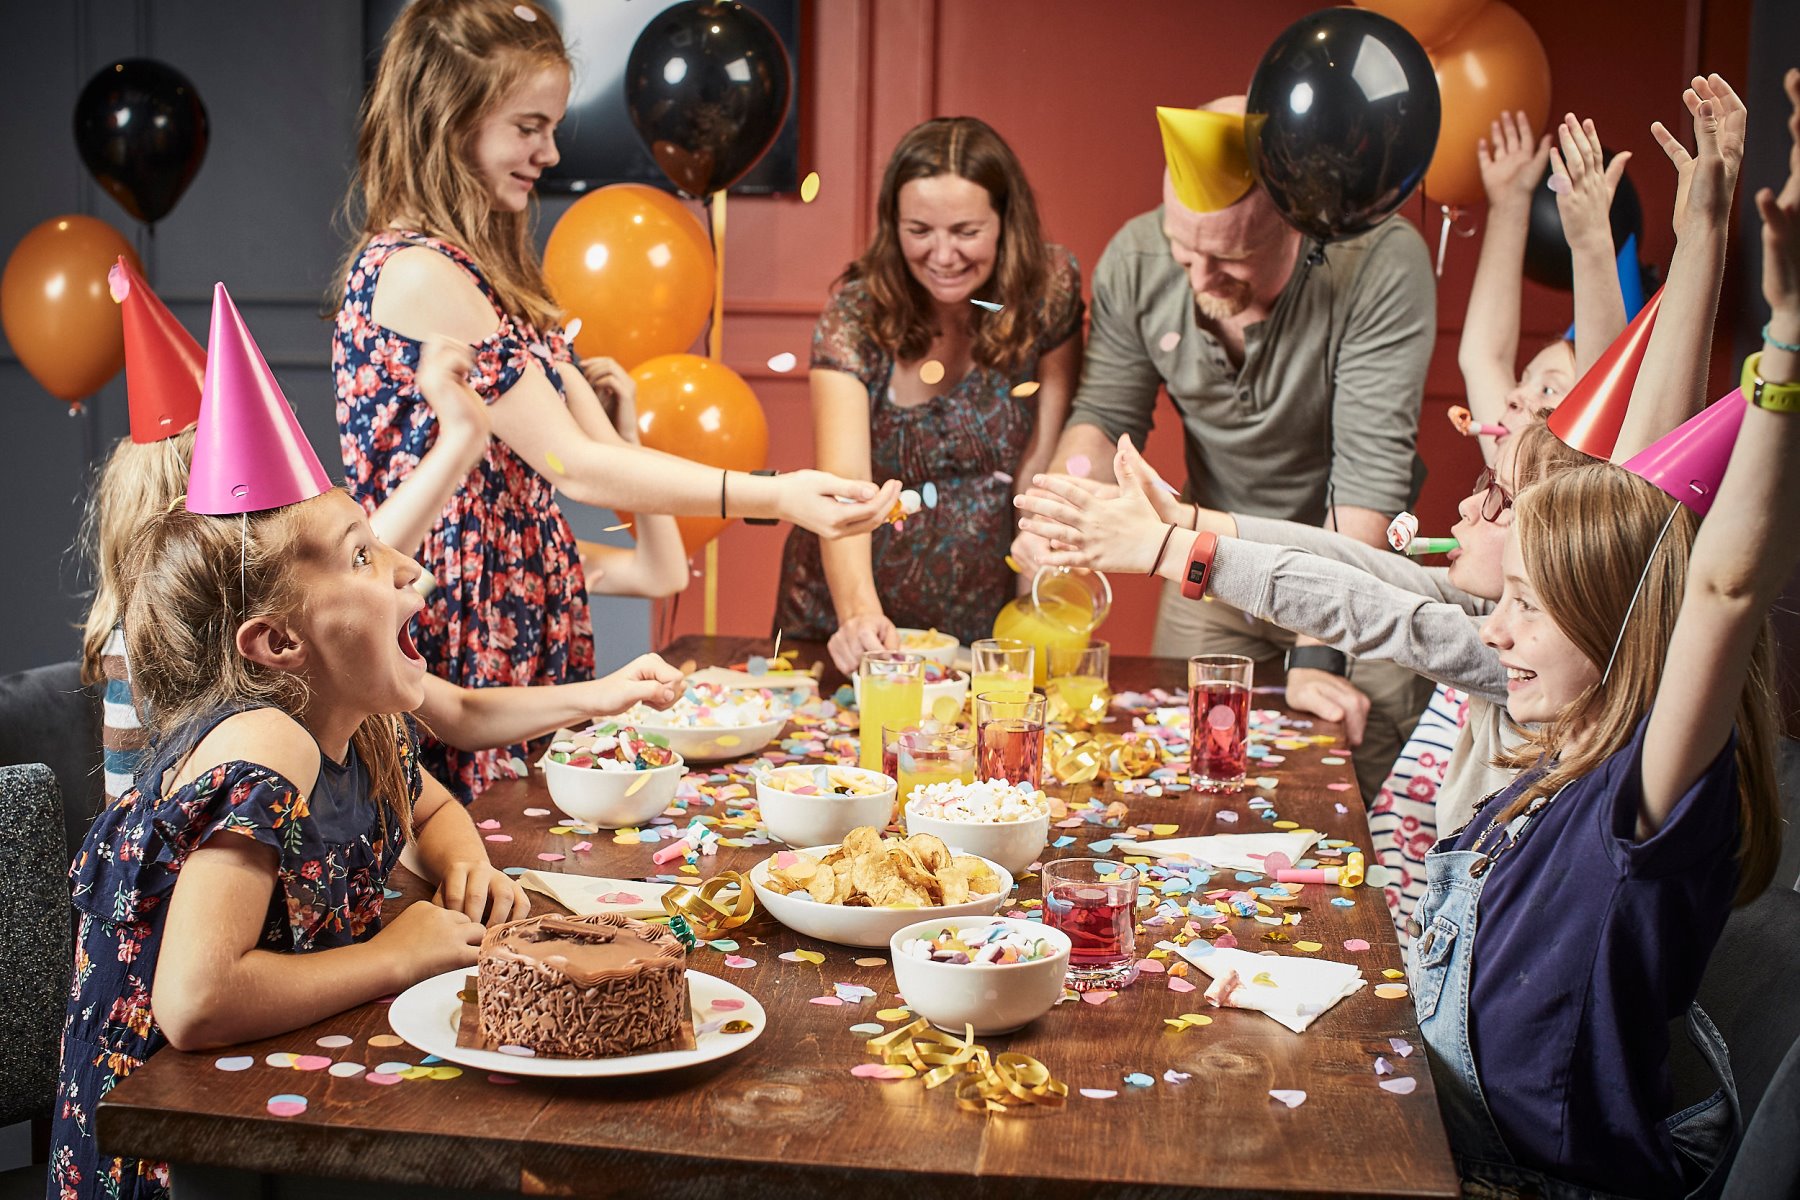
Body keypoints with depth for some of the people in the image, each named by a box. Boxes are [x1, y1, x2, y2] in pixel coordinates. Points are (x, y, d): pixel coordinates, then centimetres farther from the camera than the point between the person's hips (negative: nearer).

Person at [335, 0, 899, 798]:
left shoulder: (485, 268, 15)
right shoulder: (414, 273, -16)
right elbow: (574, 466, -19)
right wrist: (773, 497, -23)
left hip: (522, 634, 9)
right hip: (460, 655, -9)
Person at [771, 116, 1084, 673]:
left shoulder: (1049, 289, -9)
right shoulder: (855, 317, -15)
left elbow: (1041, 467, -7)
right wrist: (859, 611, -43)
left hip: (985, 622, 1)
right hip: (847, 616, -1)